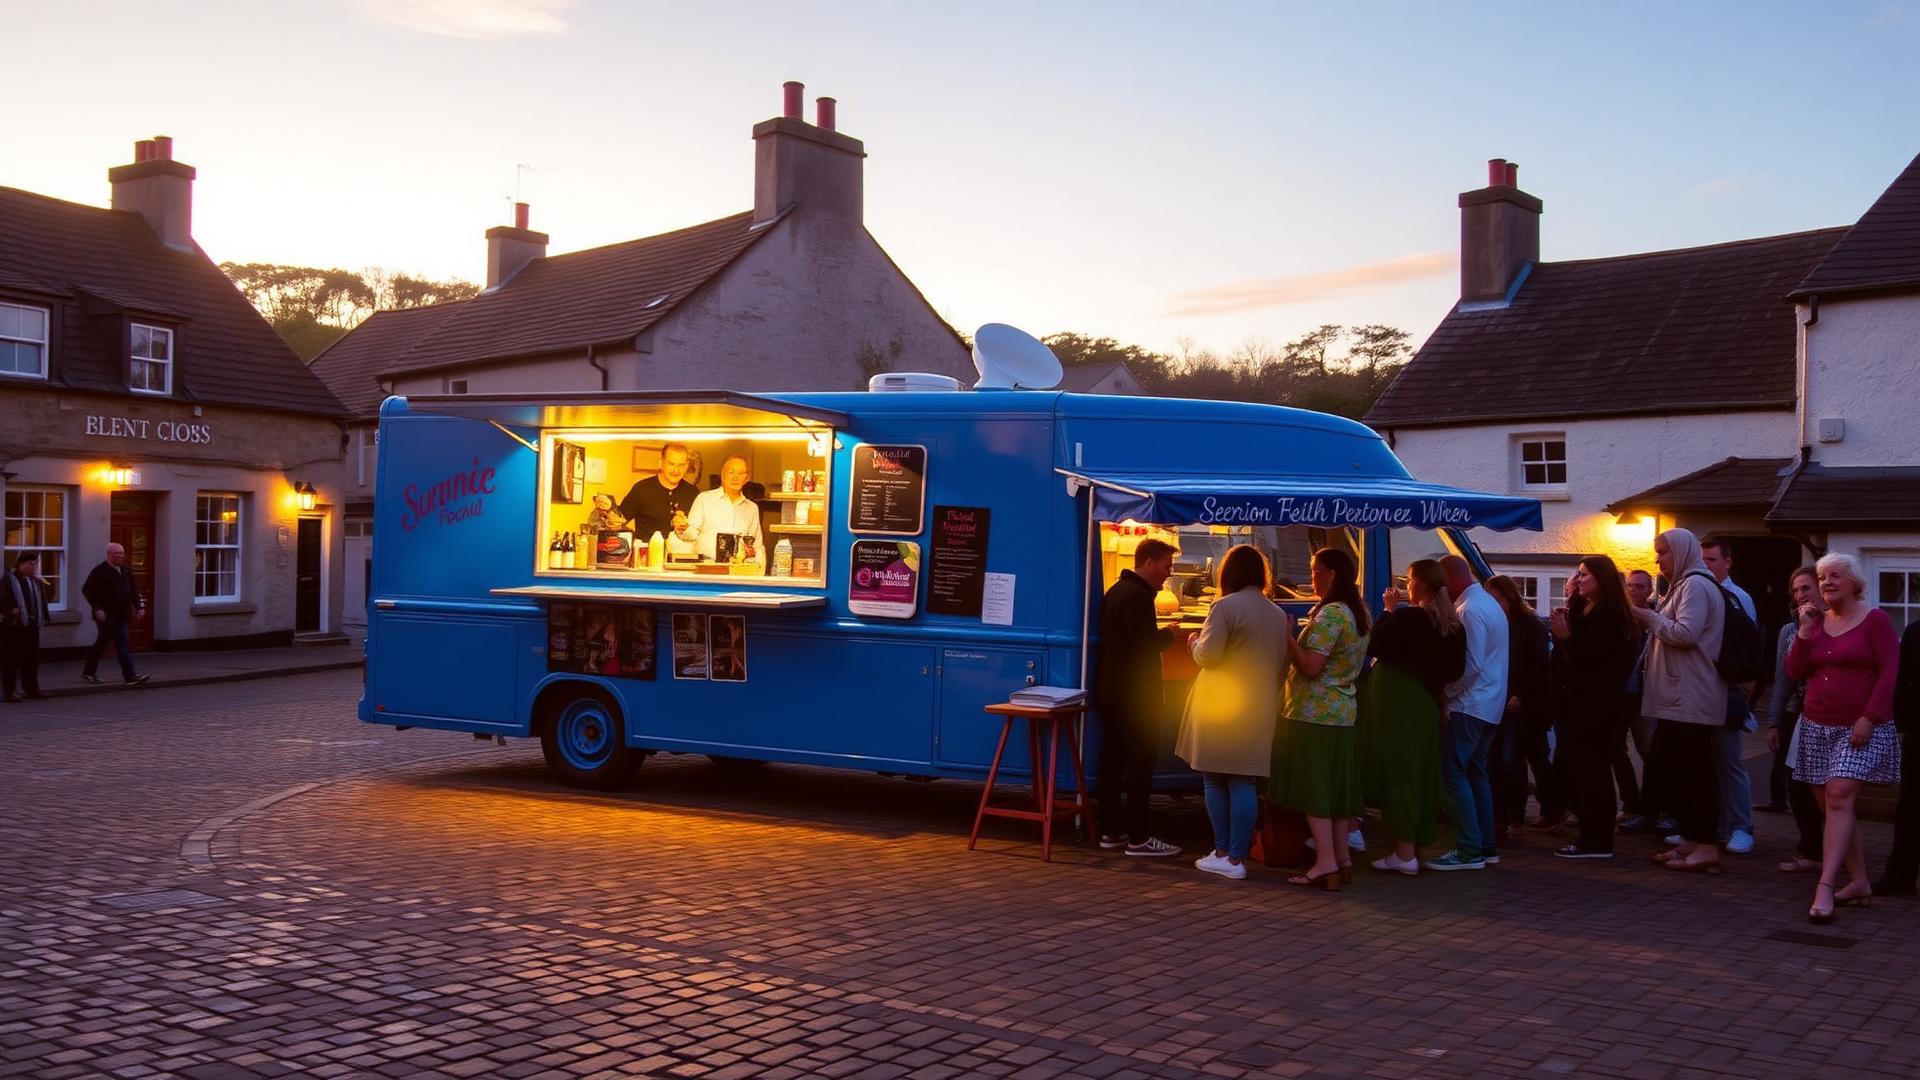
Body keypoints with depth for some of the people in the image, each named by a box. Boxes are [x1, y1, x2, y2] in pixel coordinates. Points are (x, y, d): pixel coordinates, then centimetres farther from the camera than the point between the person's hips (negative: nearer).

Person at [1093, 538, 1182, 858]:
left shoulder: (1117, 591, 15)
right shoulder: (1137, 596, -17)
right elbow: (1145, 644, -22)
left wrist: (1160, 634, 14)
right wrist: (1169, 634, -6)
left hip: (1111, 692, 10)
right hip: (1135, 695, -10)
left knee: (1112, 761, 10)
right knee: (1140, 765, -5)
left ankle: (1110, 831, 15)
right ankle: (1138, 837, -3)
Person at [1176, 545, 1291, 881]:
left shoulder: (1226, 606, -11)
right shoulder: (1278, 614, 8)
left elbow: (1208, 655, -14)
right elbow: (1282, 667, 14)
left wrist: (1195, 642, 6)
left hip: (1219, 706, -5)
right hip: (1259, 710, 5)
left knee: (1215, 779, 6)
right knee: (1244, 782, 6)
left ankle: (1223, 853, 10)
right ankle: (1237, 857, 7)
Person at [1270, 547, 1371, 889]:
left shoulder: (1330, 614, -18)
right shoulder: (1359, 612, 12)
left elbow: (1310, 666, -21)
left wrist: (1287, 637, -11)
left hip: (1315, 713, -9)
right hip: (1344, 711, 9)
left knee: (1312, 784, -6)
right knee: (1335, 783, 12)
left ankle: (1325, 861, -9)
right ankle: (1342, 857, 16)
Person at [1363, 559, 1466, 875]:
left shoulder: (1408, 617, -17)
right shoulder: (1451, 622, 7)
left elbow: (1375, 647, -12)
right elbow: (1454, 668, 13)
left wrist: (1389, 610, -5)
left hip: (1398, 704, -8)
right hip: (1428, 704, 8)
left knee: (1397, 773, -4)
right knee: (1422, 775, 12)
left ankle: (1404, 853, -4)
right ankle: (1418, 844, 19)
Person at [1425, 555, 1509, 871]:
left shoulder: (1469, 610, -17)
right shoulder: (1489, 603, 15)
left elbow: (1471, 665, -23)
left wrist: (1446, 691, -11)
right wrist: (1451, 688, 16)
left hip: (1468, 704, -10)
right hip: (1488, 705, 10)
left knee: (1453, 775, -8)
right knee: (1475, 773, 14)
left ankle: (1469, 851, -8)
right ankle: (1486, 846, 17)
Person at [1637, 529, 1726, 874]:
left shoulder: (1696, 584, -11)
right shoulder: (1683, 584, 22)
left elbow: (1686, 633, -21)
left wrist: (1650, 618, -10)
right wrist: (1650, 622, 14)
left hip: (1690, 699, -11)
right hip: (1679, 698, 11)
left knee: (1693, 770, -8)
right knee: (1669, 767, 12)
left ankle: (1707, 847, -5)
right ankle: (1690, 840, 18)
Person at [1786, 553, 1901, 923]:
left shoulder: (1875, 620, -4)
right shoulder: (1816, 621, 12)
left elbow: (1889, 673, -9)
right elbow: (1795, 671, 6)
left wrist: (1869, 718, -16)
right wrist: (1804, 631, -4)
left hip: (1860, 728, -6)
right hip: (1817, 727, 6)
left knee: (1838, 798, -18)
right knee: (1830, 806, 8)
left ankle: (1825, 887, -22)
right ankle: (1859, 881, 19)